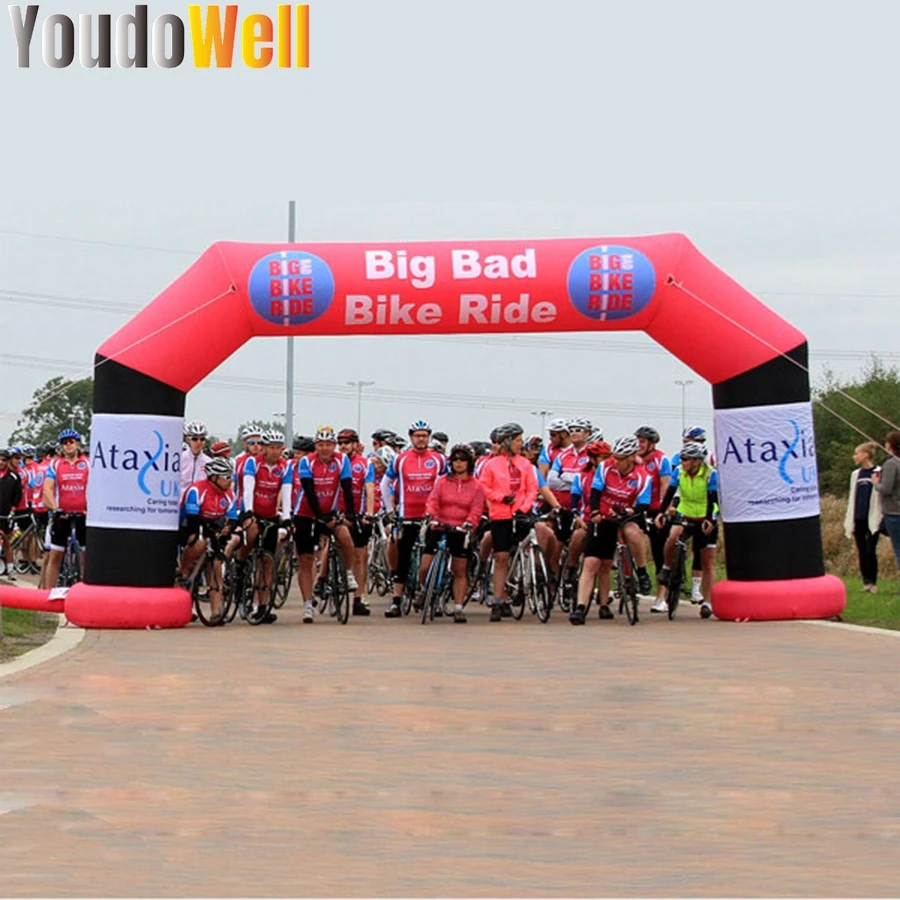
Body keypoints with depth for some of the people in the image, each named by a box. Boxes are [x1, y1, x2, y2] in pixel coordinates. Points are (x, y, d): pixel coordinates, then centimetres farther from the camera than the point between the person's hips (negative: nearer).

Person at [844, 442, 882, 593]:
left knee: (870, 551, -7)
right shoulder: (856, 474, 14)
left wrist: (880, 518, -15)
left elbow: (882, 494, -9)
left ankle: (873, 582, 1)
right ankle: (866, 582, 11)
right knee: (862, 552, 6)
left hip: (872, 519, -6)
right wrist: (849, 521, 12)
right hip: (859, 518, 6)